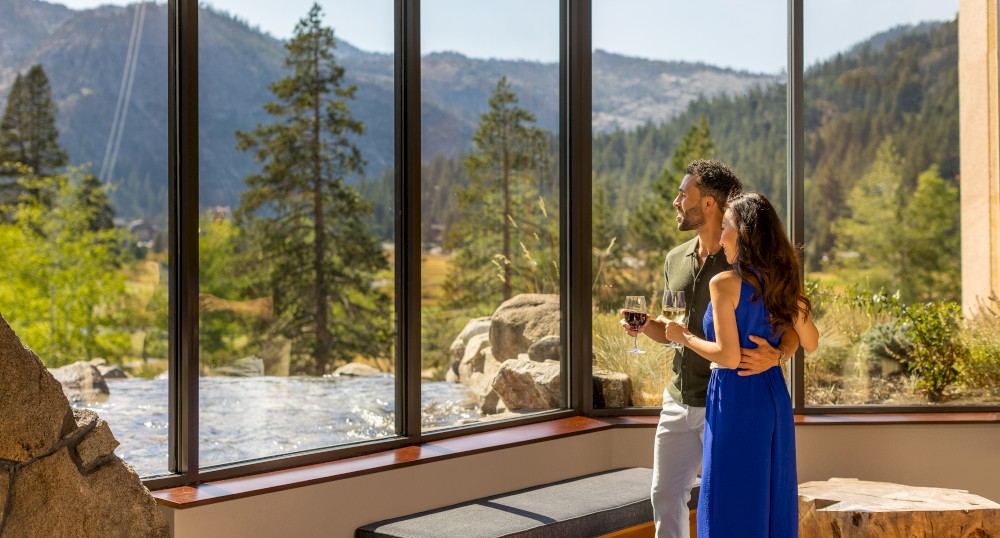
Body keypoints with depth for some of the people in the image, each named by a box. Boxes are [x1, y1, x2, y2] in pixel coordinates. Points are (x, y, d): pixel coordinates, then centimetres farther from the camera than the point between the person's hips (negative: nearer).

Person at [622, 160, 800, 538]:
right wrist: (645, 325, -3)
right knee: (665, 495, 12)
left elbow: (791, 331, -10)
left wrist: (774, 356, -32)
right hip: (678, 402, 6)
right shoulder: (675, 260, 7)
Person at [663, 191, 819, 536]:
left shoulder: (725, 284, -14)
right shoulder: (783, 283, 5)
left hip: (736, 398, -7)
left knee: (733, 502, 3)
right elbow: (810, 343, 12)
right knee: (773, 495, 15)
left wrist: (684, 337, -5)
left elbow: (729, 356, -19)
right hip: (775, 395, 7)